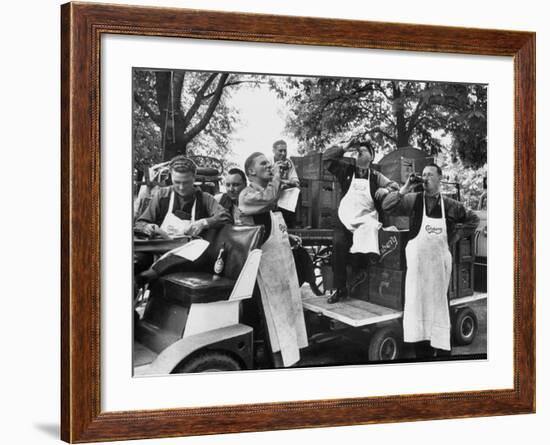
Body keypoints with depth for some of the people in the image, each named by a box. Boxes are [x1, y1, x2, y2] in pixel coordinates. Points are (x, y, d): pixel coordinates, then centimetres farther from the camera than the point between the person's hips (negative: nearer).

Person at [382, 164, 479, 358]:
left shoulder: (450, 205, 2)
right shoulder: (413, 200, 0)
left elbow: (472, 219, 15)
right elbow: (387, 206, -9)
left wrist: (456, 236, 7)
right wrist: (405, 188, -15)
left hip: (440, 261, 0)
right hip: (417, 260, 0)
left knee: (440, 304, 4)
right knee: (418, 304, 3)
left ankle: (442, 350, 10)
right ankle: (422, 350, 11)